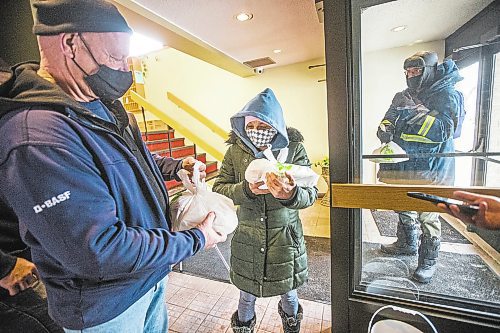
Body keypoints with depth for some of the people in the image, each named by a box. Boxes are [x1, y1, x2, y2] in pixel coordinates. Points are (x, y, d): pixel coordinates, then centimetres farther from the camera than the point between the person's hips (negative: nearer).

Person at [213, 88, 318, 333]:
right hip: (246, 237, 0)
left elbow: (310, 194, -12)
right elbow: (218, 189, -7)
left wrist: (289, 194, -35)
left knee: (288, 292, 23)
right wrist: (247, 189, -26)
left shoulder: (294, 149, -9)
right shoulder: (235, 150, -6)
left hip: (285, 236, 0)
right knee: (246, 295, 18)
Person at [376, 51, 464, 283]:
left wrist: (413, 111, -23)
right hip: (403, 166, 7)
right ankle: (407, 244, 40)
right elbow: (388, 120, 9)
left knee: (428, 217, 2)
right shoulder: (404, 96, 14)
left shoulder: (447, 95, -7)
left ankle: (428, 262, 20)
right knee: (404, 209, 20)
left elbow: (442, 129, -21)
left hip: (430, 169, -7)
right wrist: (386, 129, -13)